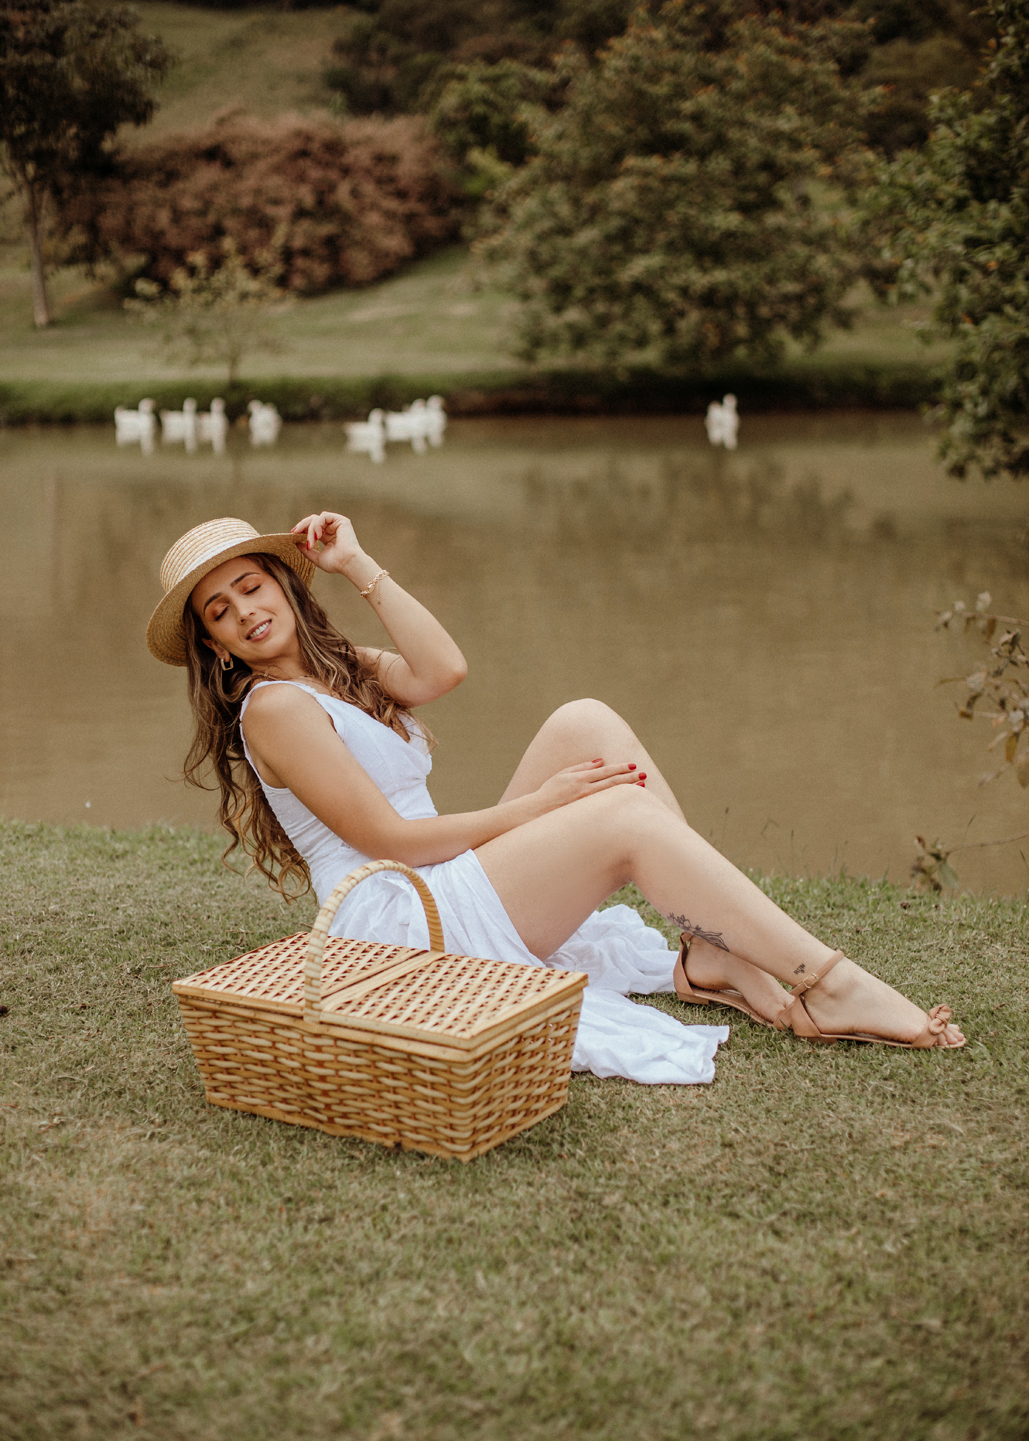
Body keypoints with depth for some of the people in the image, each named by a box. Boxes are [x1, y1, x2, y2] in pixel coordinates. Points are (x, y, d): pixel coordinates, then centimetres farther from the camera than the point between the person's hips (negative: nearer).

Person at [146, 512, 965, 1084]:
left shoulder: (336, 671, 19)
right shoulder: (272, 709, -7)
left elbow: (443, 670, -2)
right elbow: (390, 838, -13)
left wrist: (358, 566, 0)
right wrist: (535, 806, -12)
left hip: (453, 888, 9)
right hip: (400, 919, -9)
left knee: (586, 722, -8)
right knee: (627, 817, -23)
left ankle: (710, 959, -13)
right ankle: (832, 987, -21)